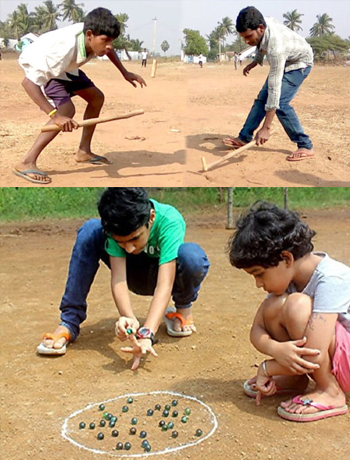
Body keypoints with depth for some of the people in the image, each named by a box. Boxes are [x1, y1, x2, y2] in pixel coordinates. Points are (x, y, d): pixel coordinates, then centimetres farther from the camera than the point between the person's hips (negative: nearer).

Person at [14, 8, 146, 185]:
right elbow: (29, 82, -46)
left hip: (65, 66, 8)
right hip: (37, 66, -8)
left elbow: (108, 49, 7)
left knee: (97, 98, 10)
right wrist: (55, 115, -53)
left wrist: (125, 73, 4)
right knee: (67, 110, -27)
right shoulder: (64, 49, -43)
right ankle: (26, 163, -25)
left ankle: (84, 152, 22)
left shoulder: (93, 36, -22)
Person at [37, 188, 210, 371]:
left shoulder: (170, 221, -35)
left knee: (192, 256, -39)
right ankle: (69, 323, -19)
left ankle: (183, 308, -4)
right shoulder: (117, 225, -28)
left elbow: (164, 285, -43)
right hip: (136, 273, 2)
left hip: (166, 273, -2)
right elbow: (118, 278, -34)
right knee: (90, 230, -26)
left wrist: (147, 333, -55)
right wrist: (128, 317, -53)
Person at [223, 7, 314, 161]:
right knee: (262, 98, 5)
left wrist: (266, 128, -42)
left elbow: (274, 88, -42)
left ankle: (305, 146, -11)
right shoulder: (259, 24, -22)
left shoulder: (276, 46, -42)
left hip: (299, 63, -8)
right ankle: (244, 138, 13)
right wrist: (255, 61, 3)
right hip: (283, 61, 8)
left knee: (280, 103, -21)